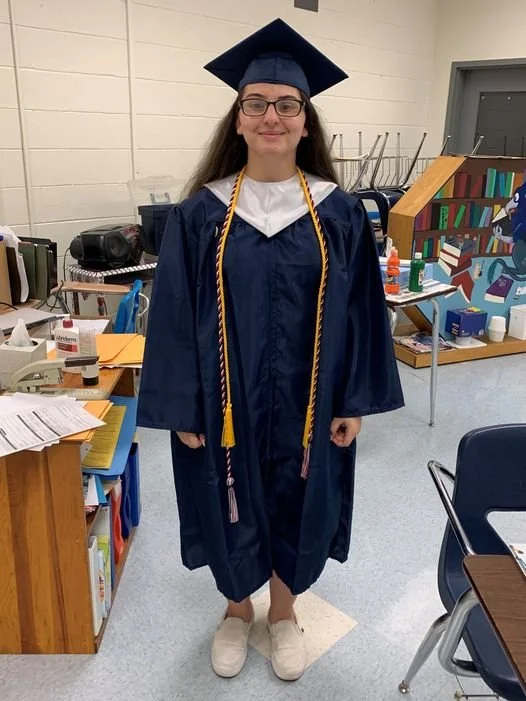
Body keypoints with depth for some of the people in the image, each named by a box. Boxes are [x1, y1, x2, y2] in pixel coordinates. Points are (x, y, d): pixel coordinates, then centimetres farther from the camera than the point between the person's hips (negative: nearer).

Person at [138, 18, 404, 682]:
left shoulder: (338, 213, -5)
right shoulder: (200, 214, -7)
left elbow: (360, 312, -1)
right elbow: (175, 317, -5)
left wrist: (355, 400, -2)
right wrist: (182, 409, -6)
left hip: (307, 403, 1)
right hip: (224, 402, 0)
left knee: (296, 506, 17)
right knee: (231, 510, 17)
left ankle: (283, 609, 46)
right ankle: (237, 607, 46)